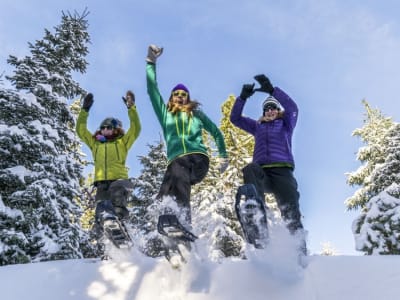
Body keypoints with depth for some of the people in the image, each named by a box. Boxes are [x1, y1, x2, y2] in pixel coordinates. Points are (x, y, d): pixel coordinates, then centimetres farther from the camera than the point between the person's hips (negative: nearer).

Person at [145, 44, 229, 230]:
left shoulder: (196, 114, 29)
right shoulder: (165, 113, 28)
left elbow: (216, 132, 34)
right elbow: (152, 90, 24)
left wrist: (223, 156, 28)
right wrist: (151, 63, 22)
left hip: (198, 158, -1)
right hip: (176, 160, 1)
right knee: (178, 180, -34)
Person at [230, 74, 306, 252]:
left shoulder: (286, 124, 22)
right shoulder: (257, 126, 31)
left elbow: (292, 107, 2)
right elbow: (235, 118, 24)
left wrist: (272, 90, -8)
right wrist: (243, 97, 9)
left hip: (282, 171, -1)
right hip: (261, 172, 1)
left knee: (290, 210, -18)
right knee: (250, 170, -36)